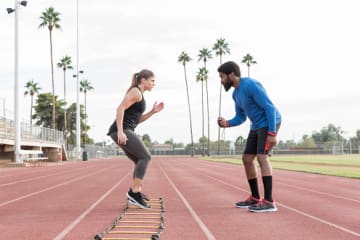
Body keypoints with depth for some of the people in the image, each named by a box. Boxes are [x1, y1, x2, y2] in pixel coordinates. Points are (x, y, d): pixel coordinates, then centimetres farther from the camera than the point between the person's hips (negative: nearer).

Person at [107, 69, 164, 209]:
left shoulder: (139, 95, 24)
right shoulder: (135, 91, -7)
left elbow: (137, 120, 26)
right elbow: (120, 109, -18)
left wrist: (153, 111, 15)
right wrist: (120, 131, -25)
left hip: (124, 132, 10)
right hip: (121, 131, -10)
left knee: (141, 161, 12)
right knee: (145, 157, -13)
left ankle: (135, 194, 11)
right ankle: (135, 192, -17)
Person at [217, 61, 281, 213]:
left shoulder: (251, 85, -20)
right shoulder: (236, 93, 9)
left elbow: (270, 108, -22)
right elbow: (240, 117, 15)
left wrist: (272, 133, -26)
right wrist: (227, 123, -5)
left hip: (270, 123, -10)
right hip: (257, 126, 10)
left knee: (261, 156, -21)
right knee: (247, 159, 7)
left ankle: (269, 202, -23)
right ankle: (255, 198, 15)